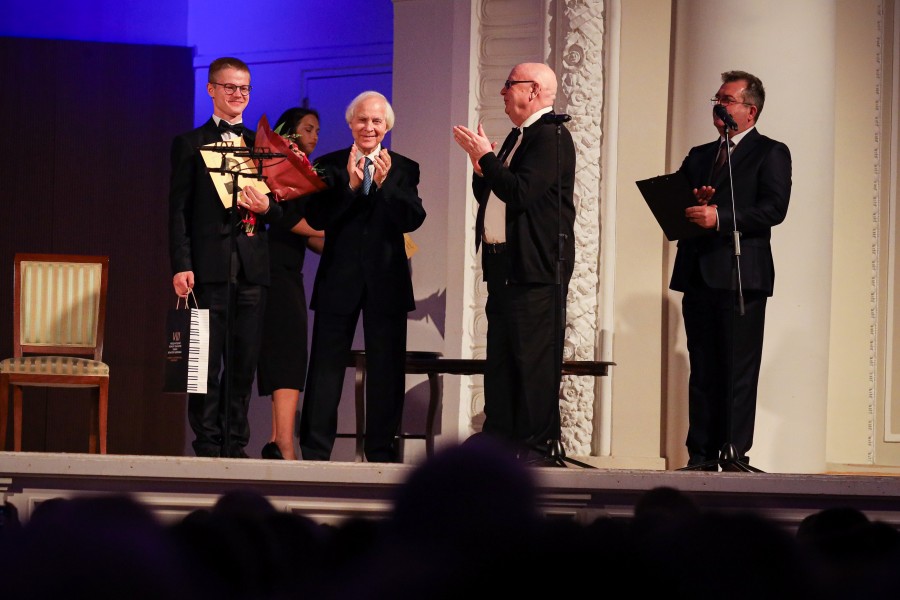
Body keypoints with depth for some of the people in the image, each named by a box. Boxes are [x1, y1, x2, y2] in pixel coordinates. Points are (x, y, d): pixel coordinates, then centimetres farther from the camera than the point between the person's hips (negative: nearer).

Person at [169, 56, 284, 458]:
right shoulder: (190, 145, 6)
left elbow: (282, 206, 16)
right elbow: (178, 209, 0)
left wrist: (266, 207, -8)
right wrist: (181, 266, -10)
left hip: (252, 266, 3)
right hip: (209, 265, -3)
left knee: (245, 362, 4)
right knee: (207, 361, -3)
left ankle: (236, 446, 9)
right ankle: (207, 447, 0)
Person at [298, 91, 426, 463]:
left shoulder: (403, 169, 6)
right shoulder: (329, 166, 5)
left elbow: (413, 220, -7)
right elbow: (316, 219, -7)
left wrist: (385, 184, -20)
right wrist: (350, 185, -19)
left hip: (387, 281, 1)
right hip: (339, 279, -1)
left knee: (386, 369, 4)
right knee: (326, 366, 1)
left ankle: (382, 453, 9)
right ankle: (314, 453, 4)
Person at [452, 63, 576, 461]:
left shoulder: (552, 136, -11)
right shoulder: (517, 138, 20)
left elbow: (520, 192, -22)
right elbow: (489, 197, 21)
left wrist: (485, 157, -12)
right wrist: (480, 164, 5)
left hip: (535, 267, -10)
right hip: (504, 264, 10)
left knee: (532, 357, -8)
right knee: (501, 357, 10)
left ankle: (537, 443, -6)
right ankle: (498, 439, 14)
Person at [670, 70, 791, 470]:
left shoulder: (770, 153, 2)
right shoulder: (699, 156, 22)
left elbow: (773, 209, -11)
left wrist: (720, 217, -20)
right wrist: (686, 209, -6)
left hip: (741, 275, -6)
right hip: (697, 274, 6)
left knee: (738, 372, -6)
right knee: (702, 370, 6)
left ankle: (735, 455, -6)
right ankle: (701, 456, 7)